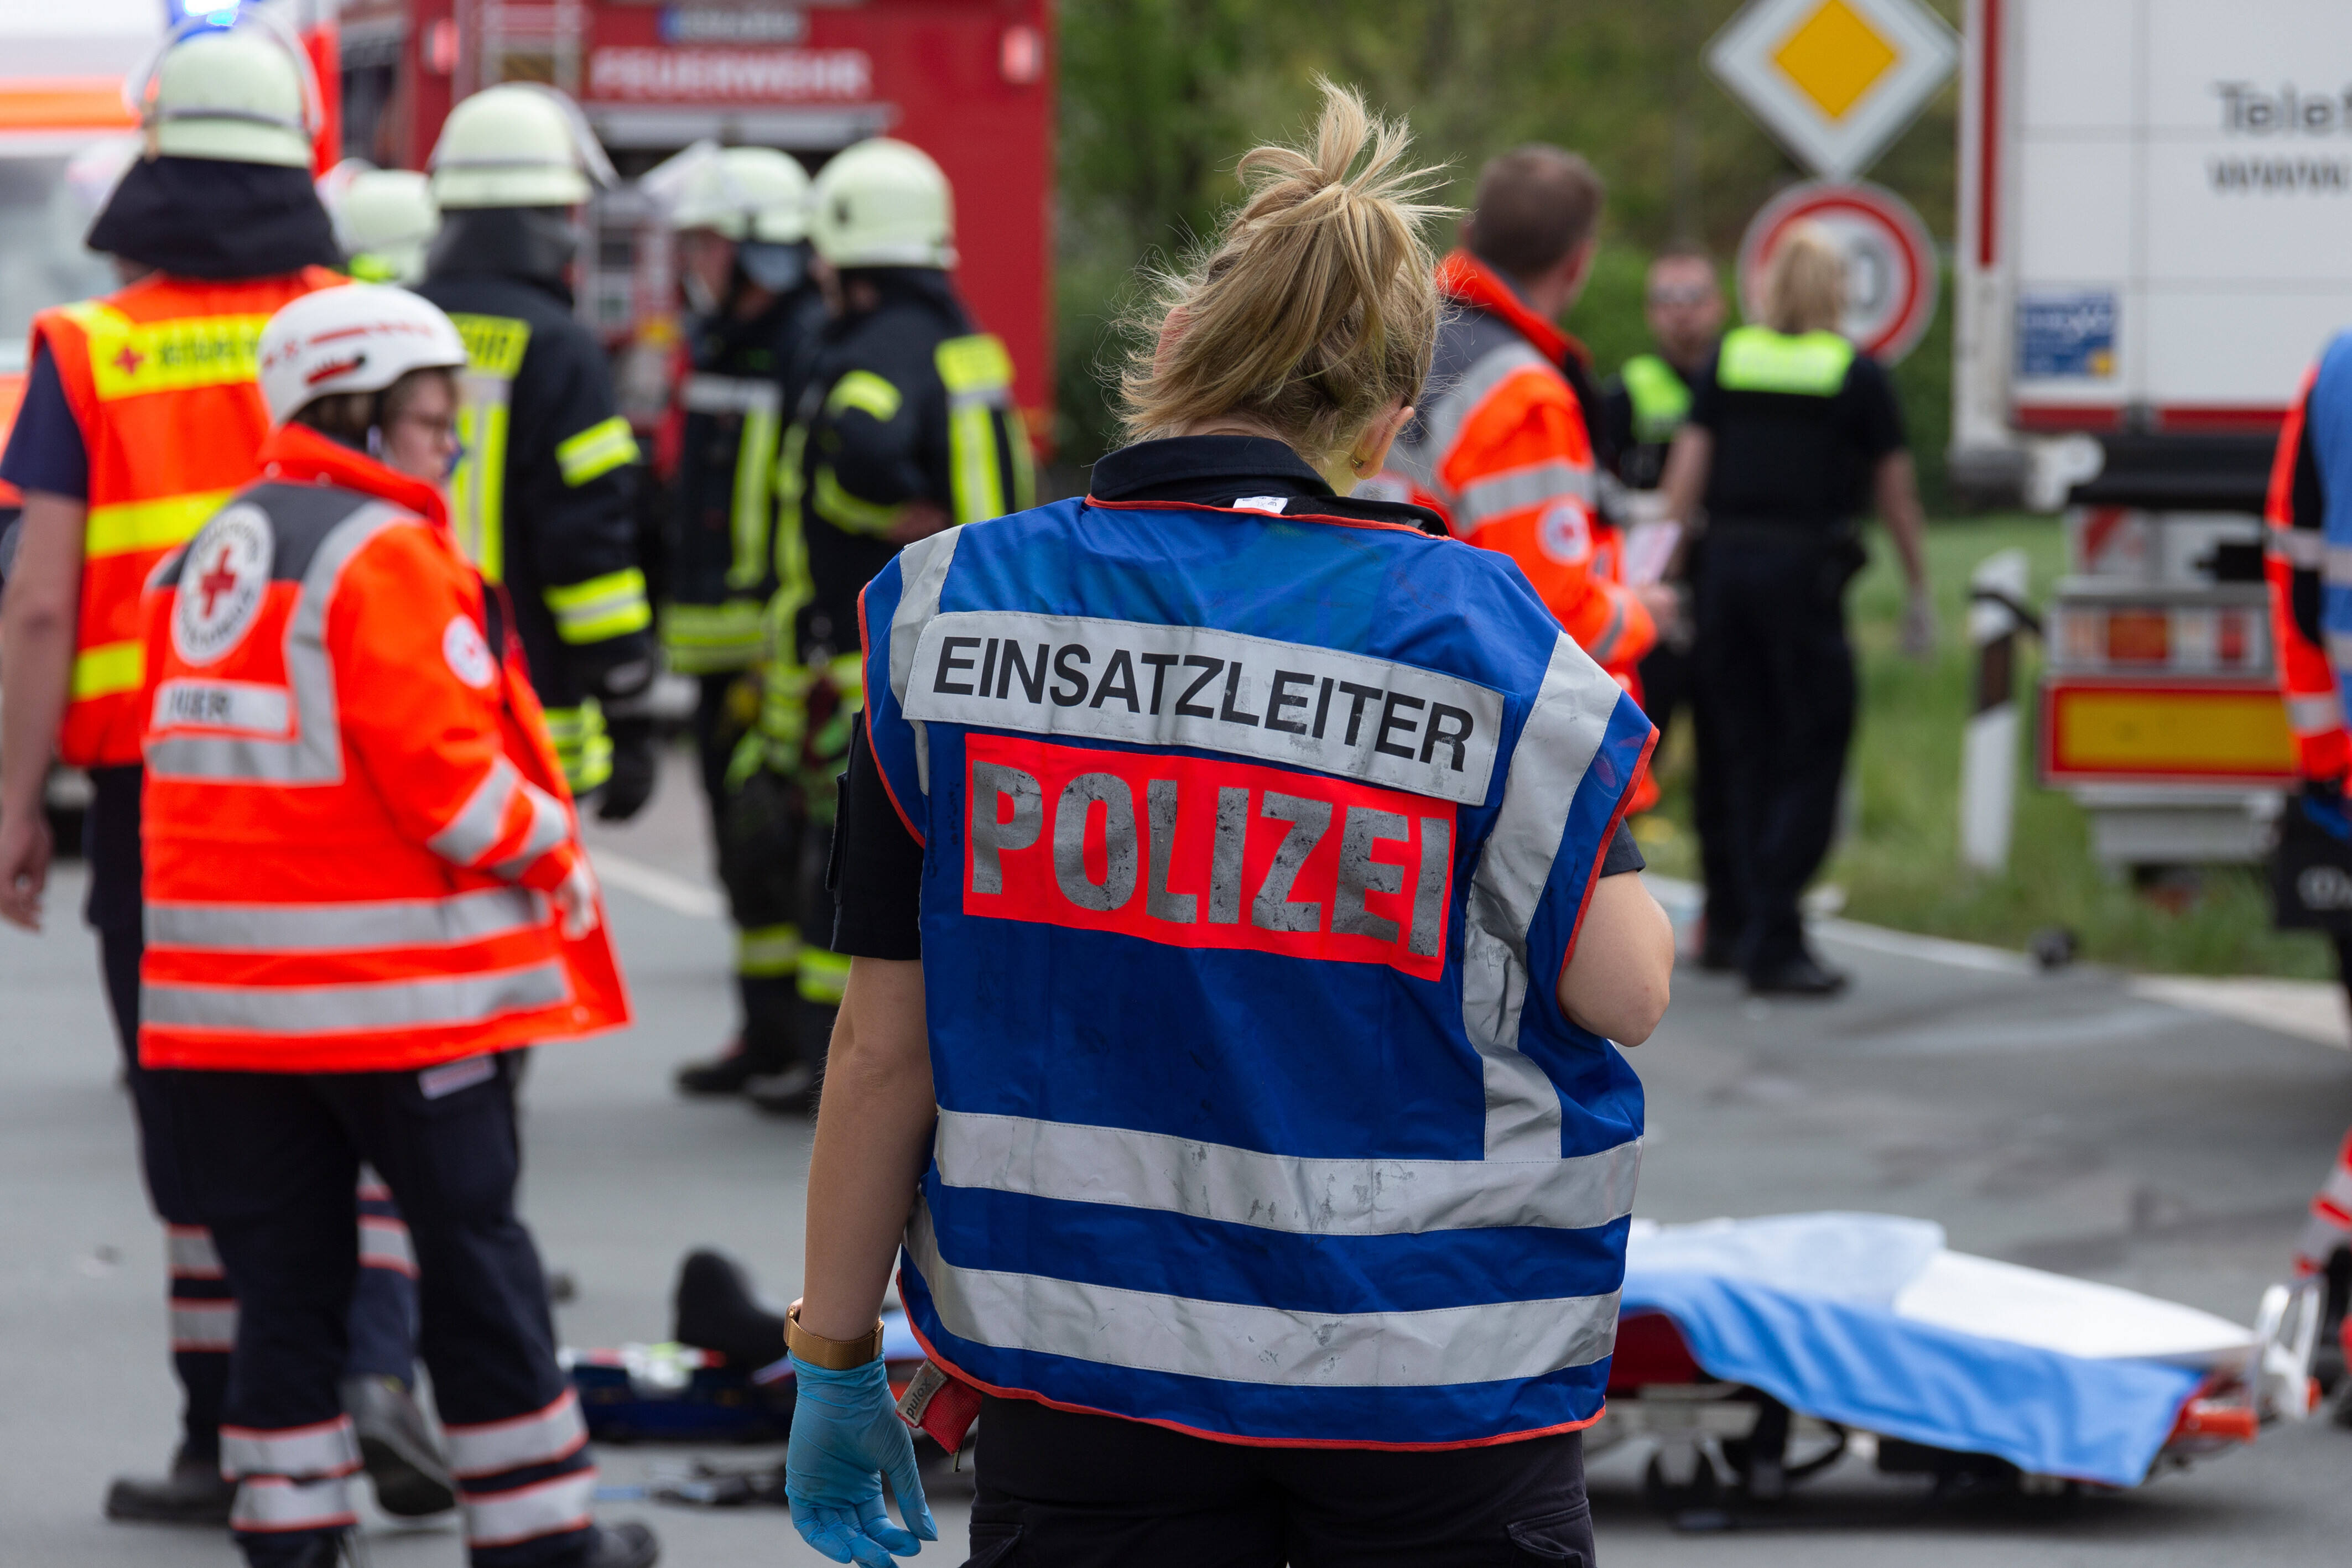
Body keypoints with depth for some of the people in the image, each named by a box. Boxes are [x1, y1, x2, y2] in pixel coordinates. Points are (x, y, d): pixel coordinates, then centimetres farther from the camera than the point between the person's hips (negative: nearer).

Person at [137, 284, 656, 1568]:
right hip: (392, 975, -7)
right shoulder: (384, 553, -13)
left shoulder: (209, 561, 14)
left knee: (281, 1266, 10)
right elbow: (440, 771, -18)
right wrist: (552, 848, -3)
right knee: (473, 1250, 4)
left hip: (224, 978, 7)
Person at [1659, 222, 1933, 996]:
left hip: (1726, 563, 4)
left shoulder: (1727, 361, 7)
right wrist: (1919, 593, 17)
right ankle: (1772, 940, -8)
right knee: (1812, 756, 1)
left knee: (1748, 757, 12)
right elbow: (1895, 491, 6)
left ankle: (1761, 931, 15)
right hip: (1805, 568, -4)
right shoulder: (1858, 375, -1)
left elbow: (1686, 473, 2)